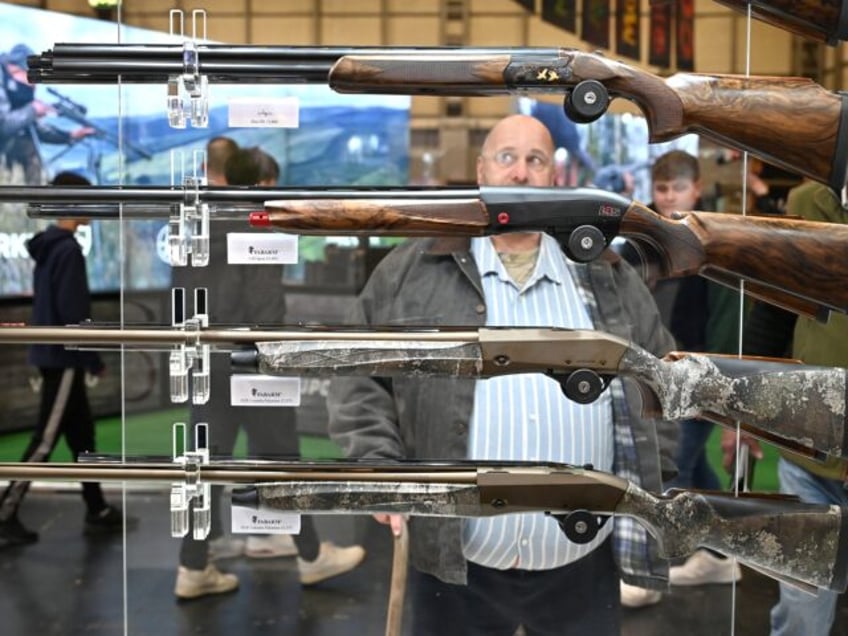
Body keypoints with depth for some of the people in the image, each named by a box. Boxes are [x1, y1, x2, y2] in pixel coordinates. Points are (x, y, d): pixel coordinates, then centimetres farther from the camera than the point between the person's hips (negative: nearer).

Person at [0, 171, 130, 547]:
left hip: (52, 355, 10)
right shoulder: (68, 250, -16)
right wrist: (93, 359, -13)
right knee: (45, 441, -5)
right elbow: (73, 312, -20)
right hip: (64, 358, -10)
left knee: (82, 435, 13)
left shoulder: (47, 247, 13)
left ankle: (97, 512, 20)